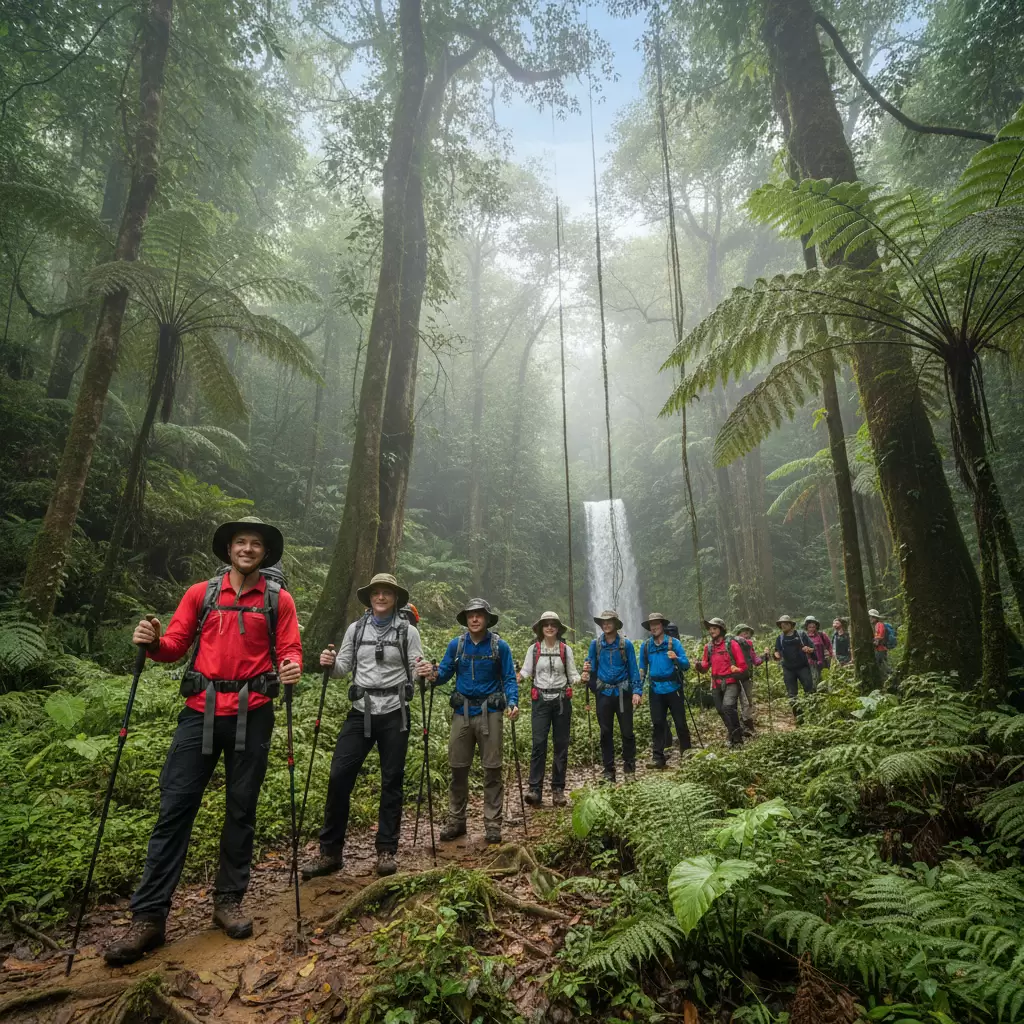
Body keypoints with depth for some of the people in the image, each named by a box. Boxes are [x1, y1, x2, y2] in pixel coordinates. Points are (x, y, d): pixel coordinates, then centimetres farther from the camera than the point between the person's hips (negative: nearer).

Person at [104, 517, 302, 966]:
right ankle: (148, 916, 12)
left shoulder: (279, 599, 3)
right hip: (201, 711, 1)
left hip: (252, 715, 0)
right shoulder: (200, 594, 7)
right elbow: (175, 646, 5)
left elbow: (290, 651, 0)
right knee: (175, 807, 1)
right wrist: (152, 642, -15)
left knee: (241, 809, 9)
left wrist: (292, 669, -21)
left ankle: (229, 901, 25)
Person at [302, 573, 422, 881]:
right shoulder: (355, 629, 5)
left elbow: (416, 673, -1)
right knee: (339, 776, 0)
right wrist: (329, 663, -11)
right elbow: (343, 668, 10)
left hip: (395, 715, -2)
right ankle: (330, 852, 16)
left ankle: (386, 851, 22)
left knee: (392, 782, 7)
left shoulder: (408, 631, -2)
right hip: (360, 713, 2)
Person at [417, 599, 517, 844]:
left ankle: (492, 824, 16)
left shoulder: (499, 646, -5)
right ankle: (456, 821, 25)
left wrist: (512, 703, -21)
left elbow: (509, 679, -4)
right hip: (462, 712, 3)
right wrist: (432, 674, -22)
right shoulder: (456, 644, 1)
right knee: (458, 768, 11)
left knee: (492, 769, 5)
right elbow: (445, 673, 1)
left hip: (489, 712, -2)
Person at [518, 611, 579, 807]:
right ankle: (535, 790, -6)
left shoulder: (565, 649, 3)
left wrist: (582, 679, -15)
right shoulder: (534, 649, 3)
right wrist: (516, 678, -17)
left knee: (561, 745, 5)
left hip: (562, 701, 1)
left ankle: (558, 789, 16)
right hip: (541, 701, -1)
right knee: (539, 743, -9)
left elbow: (572, 675, 5)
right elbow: (525, 672, 3)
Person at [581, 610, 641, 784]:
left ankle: (629, 769, 21)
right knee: (606, 732, 8)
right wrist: (587, 674, -14)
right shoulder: (595, 644, 0)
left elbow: (633, 669, -3)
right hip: (604, 693, 2)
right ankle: (608, 770, 19)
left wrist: (636, 691, -10)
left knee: (627, 731, 4)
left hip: (623, 692, -2)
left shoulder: (625, 643, -5)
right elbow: (591, 666, 7)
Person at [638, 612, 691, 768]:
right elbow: (642, 669, 10)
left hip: (673, 688, -2)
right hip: (656, 690, 2)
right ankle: (658, 757, 9)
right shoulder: (645, 645, 4)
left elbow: (686, 665, -8)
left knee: (680, 722, 5)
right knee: (657, 724, 4)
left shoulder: (674, 642, -4)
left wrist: (676, 658, -29)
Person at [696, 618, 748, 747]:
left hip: (731, 683, -5)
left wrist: (737, 671, -21)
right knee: (721, 711, 9)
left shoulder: (731, 643, -5)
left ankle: (737, 737, -8)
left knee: (728, 707, -22)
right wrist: (700, 666, -9)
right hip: (716, 685, 5)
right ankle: (733, 736, 27)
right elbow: (705, 667, 12)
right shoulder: (708, 647, 9)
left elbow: (742, 665, -3)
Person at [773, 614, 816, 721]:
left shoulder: (801, 634, 2)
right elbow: (777, 654, 9)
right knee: (792, 694, 3)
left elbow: (813, 648, 3)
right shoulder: (779, 638, 6)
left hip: (803, 667, -2)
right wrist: (776, 655, -14)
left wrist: (808, 649, -19)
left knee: (810, 691, -5)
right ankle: (798, 716, 11)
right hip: (788, 669, 2)